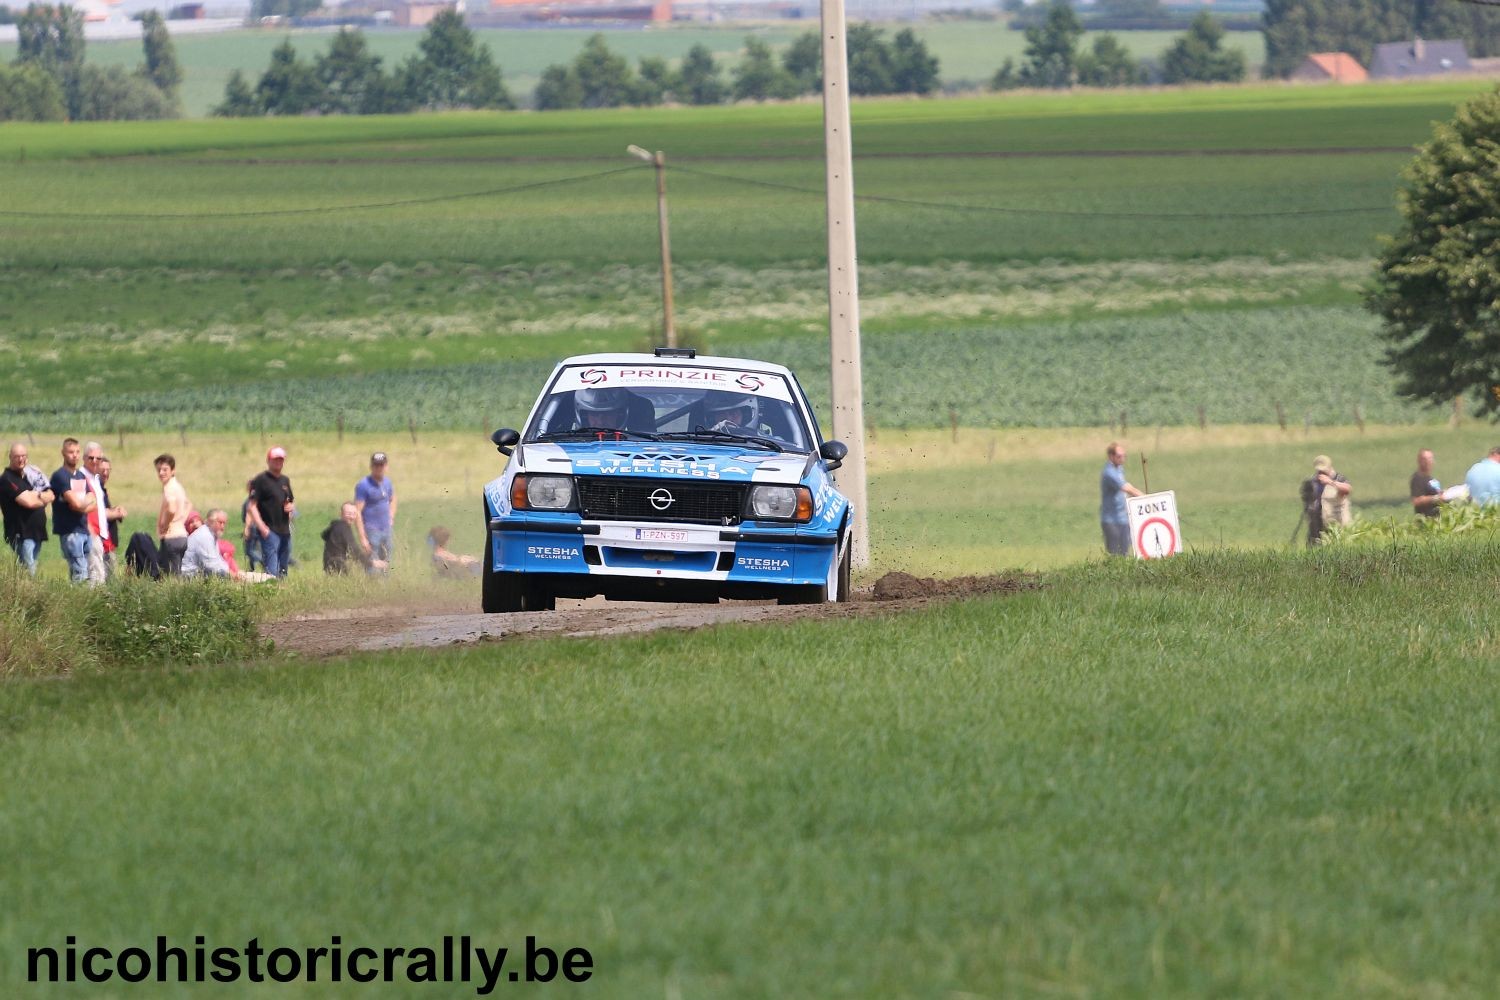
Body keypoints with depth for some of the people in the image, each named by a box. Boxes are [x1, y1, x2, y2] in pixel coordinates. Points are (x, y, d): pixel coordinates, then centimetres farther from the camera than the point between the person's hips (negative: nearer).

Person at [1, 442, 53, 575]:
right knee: (28, 573, -15)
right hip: (21, 533, -8)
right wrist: (43, 499, 2)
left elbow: (51, 496, 10)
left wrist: (37, 496, -11)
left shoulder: (30, 474, 17)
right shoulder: (7, 479, -9)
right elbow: (28, 502, -18)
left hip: (37, 532, 8)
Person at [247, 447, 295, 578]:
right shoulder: (260, 480, -5)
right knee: (272, 570, -15)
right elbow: (252, 506, -10)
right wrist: (261, 527, -19)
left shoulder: (285, 481, 17)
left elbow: (292, 501, 29)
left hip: (285, 531, 7)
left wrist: (291, 506, 4)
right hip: (270, 531, -7)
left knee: (283, 571, 10)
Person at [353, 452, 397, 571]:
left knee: (386, 564, 12)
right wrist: (362, 538, -20)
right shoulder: (363, 485, -13)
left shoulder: (387, 482, 8)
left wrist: (391, 518, 12)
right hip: (371, 530, -7)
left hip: (387, 530, 7)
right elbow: (357, 513, -16)